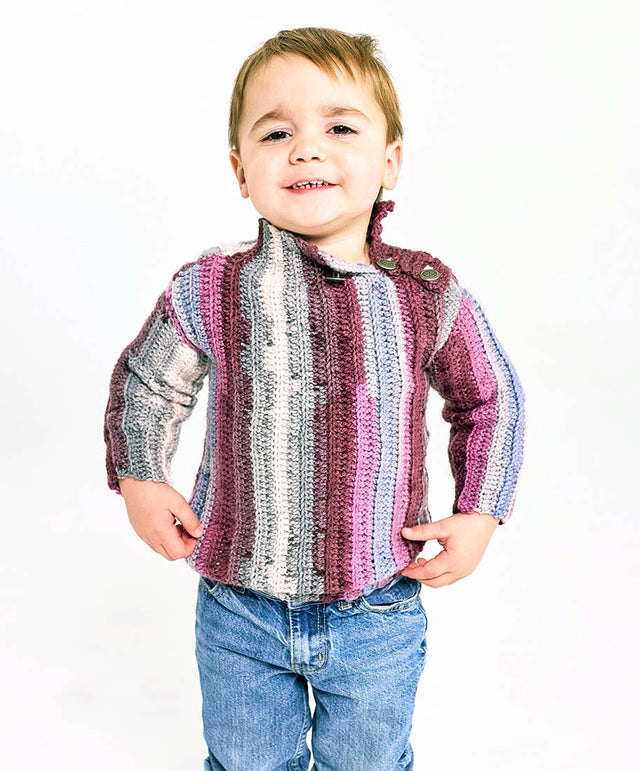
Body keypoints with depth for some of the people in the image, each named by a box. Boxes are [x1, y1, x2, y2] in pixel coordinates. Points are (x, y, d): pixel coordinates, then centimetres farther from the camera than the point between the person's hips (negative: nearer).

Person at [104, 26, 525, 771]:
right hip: (240, 609, 1)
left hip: (379, 613, 0)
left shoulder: (429, 295, -11)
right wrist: (140, 480, 3)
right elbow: (144, 384, 6)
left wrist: (479, 513, 0)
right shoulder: (207, 291, -13)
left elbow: (491, 399, 5)